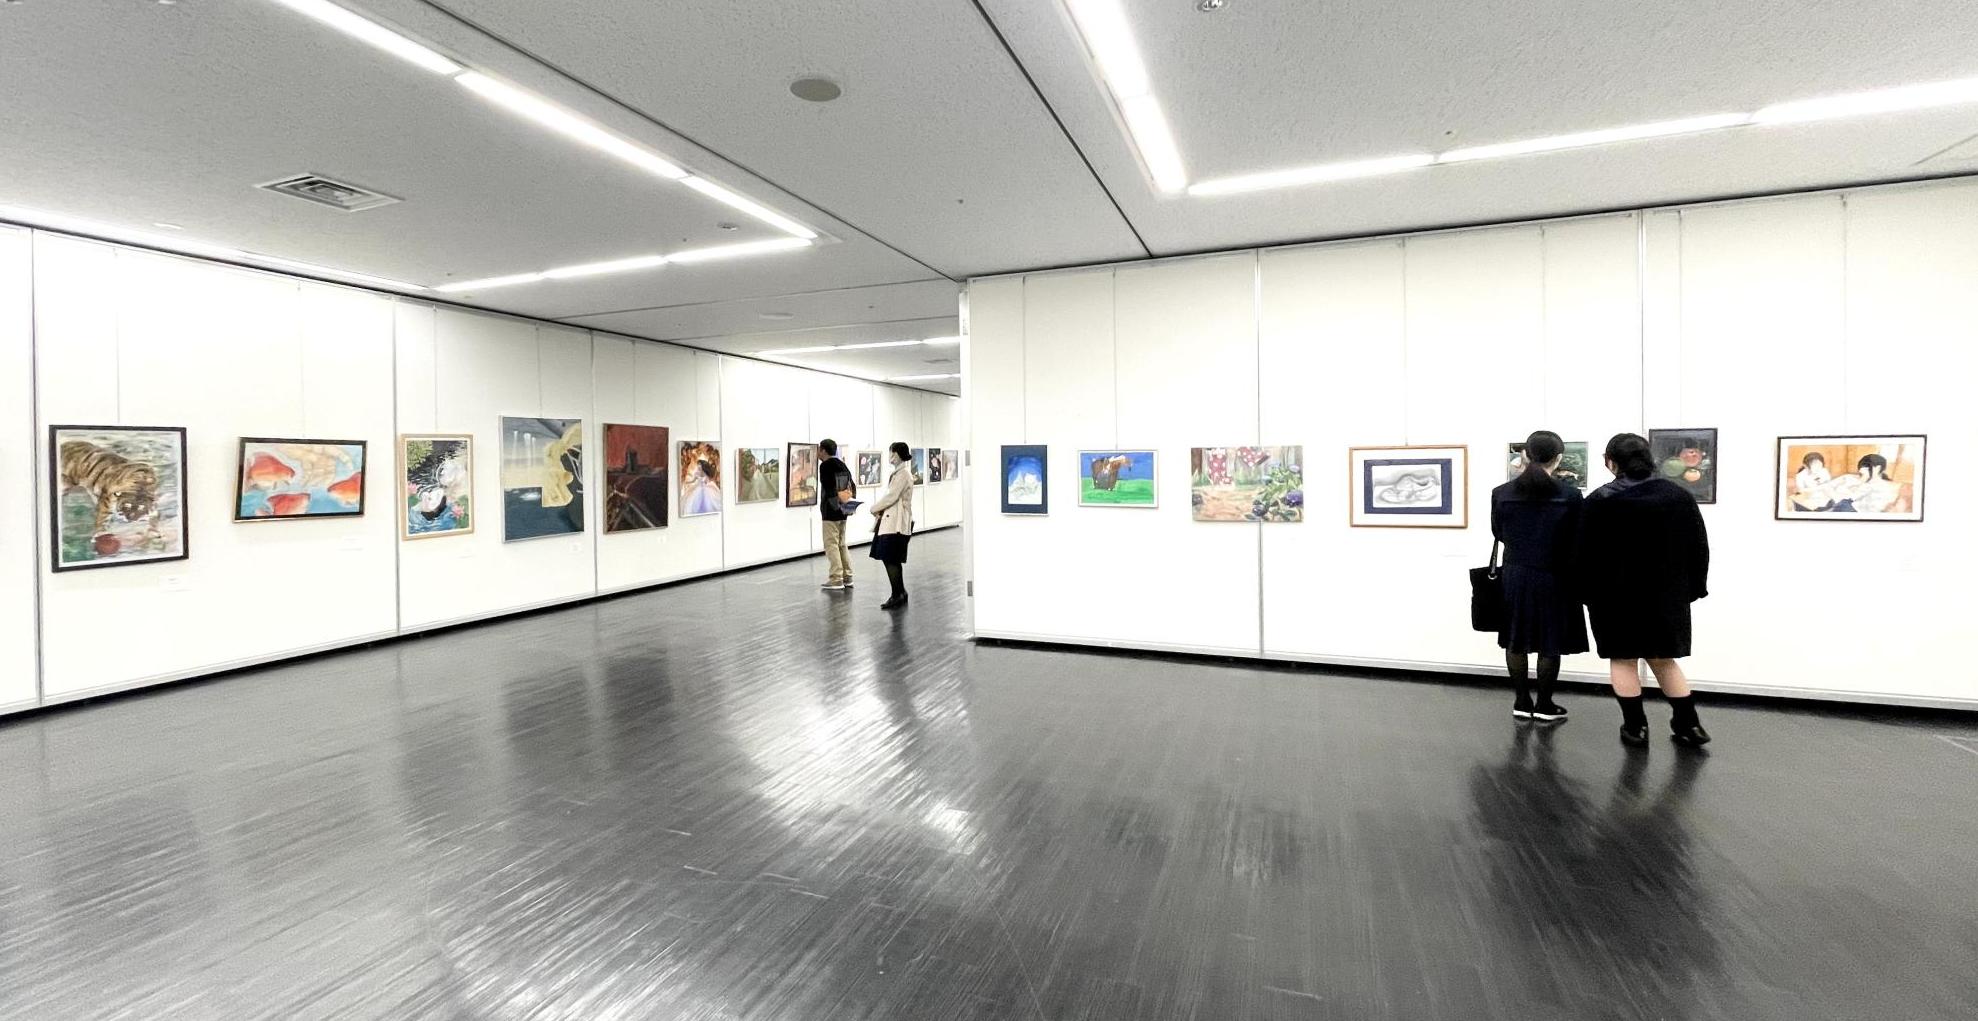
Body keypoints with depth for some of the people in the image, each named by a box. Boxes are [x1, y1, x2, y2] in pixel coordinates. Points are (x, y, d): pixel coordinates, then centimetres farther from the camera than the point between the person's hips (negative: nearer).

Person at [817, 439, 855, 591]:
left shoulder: (825, 466, -11)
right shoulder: (843, 466, 14)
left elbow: (828, 488, -21)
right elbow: (852, 488, 13)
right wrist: (848, 500, 6)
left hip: (830, 512, -8)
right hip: (842, 511, 8)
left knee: (831, 545, -4)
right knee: (841, 545, 14)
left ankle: (836, 580, -5)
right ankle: (847, 578, 16)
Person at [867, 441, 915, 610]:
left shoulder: (903, 474, -15)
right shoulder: (899, 472, 15)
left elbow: (891, 497, -19)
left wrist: (874, 508, -7)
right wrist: (879, 508, 3)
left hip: (896, 524, -10)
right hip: (892, 522, 10)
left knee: (890, 560, -6)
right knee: (893, 560, 14)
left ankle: (897, 596, 0)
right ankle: (901, 593, 23)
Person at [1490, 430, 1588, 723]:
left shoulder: (1501, 493, -5)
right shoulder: (1570, 494, -11)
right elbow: (1577, 538, -3)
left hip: (1515, 575, 2)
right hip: (1553, 577, -2)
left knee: (1516, 641, 11)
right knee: (1550, 643, 8)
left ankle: (1522, 702, 18)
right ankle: (1544, 705, 15)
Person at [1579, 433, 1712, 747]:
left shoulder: (1600, 501, -8)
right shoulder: (1679, 496, 3)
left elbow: (1585, 552, -6)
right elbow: (1699, 547, 8)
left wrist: (1587, 592, 3)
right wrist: (1692, 588, 15)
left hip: (1616, 595, -4)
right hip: (1665, 595, 4)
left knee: (1623, 659, 5)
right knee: (1664, 659, 15)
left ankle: (1635, 727, 8)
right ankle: (1689, 725, 18)